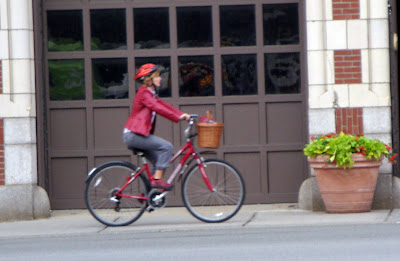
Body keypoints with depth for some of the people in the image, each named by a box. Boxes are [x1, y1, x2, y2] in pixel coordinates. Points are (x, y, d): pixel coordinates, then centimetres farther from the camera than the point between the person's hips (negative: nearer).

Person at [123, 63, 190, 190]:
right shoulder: (144, 93, -12)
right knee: (167, 146, -18)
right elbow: (158, 108, -24)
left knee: (159, 161, 11)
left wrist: (182, 114, -1)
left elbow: (165, 105, 14)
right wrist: (178, 118, -28)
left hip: (137, 135, 10)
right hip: (134, 135, -10)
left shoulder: (151, 93, 20)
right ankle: (157, 180, -17)